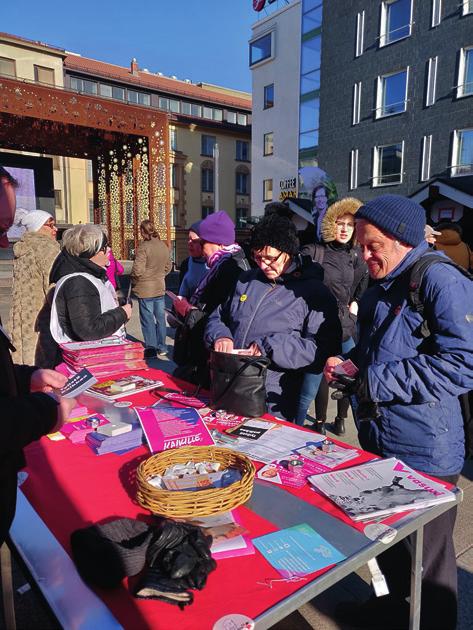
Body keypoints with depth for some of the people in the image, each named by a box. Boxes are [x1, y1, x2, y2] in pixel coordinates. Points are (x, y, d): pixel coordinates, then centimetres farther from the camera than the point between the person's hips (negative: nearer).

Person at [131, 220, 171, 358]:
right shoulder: (163, 246, 3)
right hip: (160, 288, 6)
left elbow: (138, 270, -21)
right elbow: (168, 267, 12)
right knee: (160, 317, 14)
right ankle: (162, 347, 24)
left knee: (148, 320, 3)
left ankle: (151, 349, 10)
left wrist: (133, 278, -2)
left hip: (145, 289, -6)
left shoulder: (143, 247, -18)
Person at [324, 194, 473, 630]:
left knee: (427, 556, 13)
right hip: (379, 440, 8)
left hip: (423, 453, -8)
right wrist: (349, 365, 0)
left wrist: (375, 380, -24)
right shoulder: (380, 290, 9)